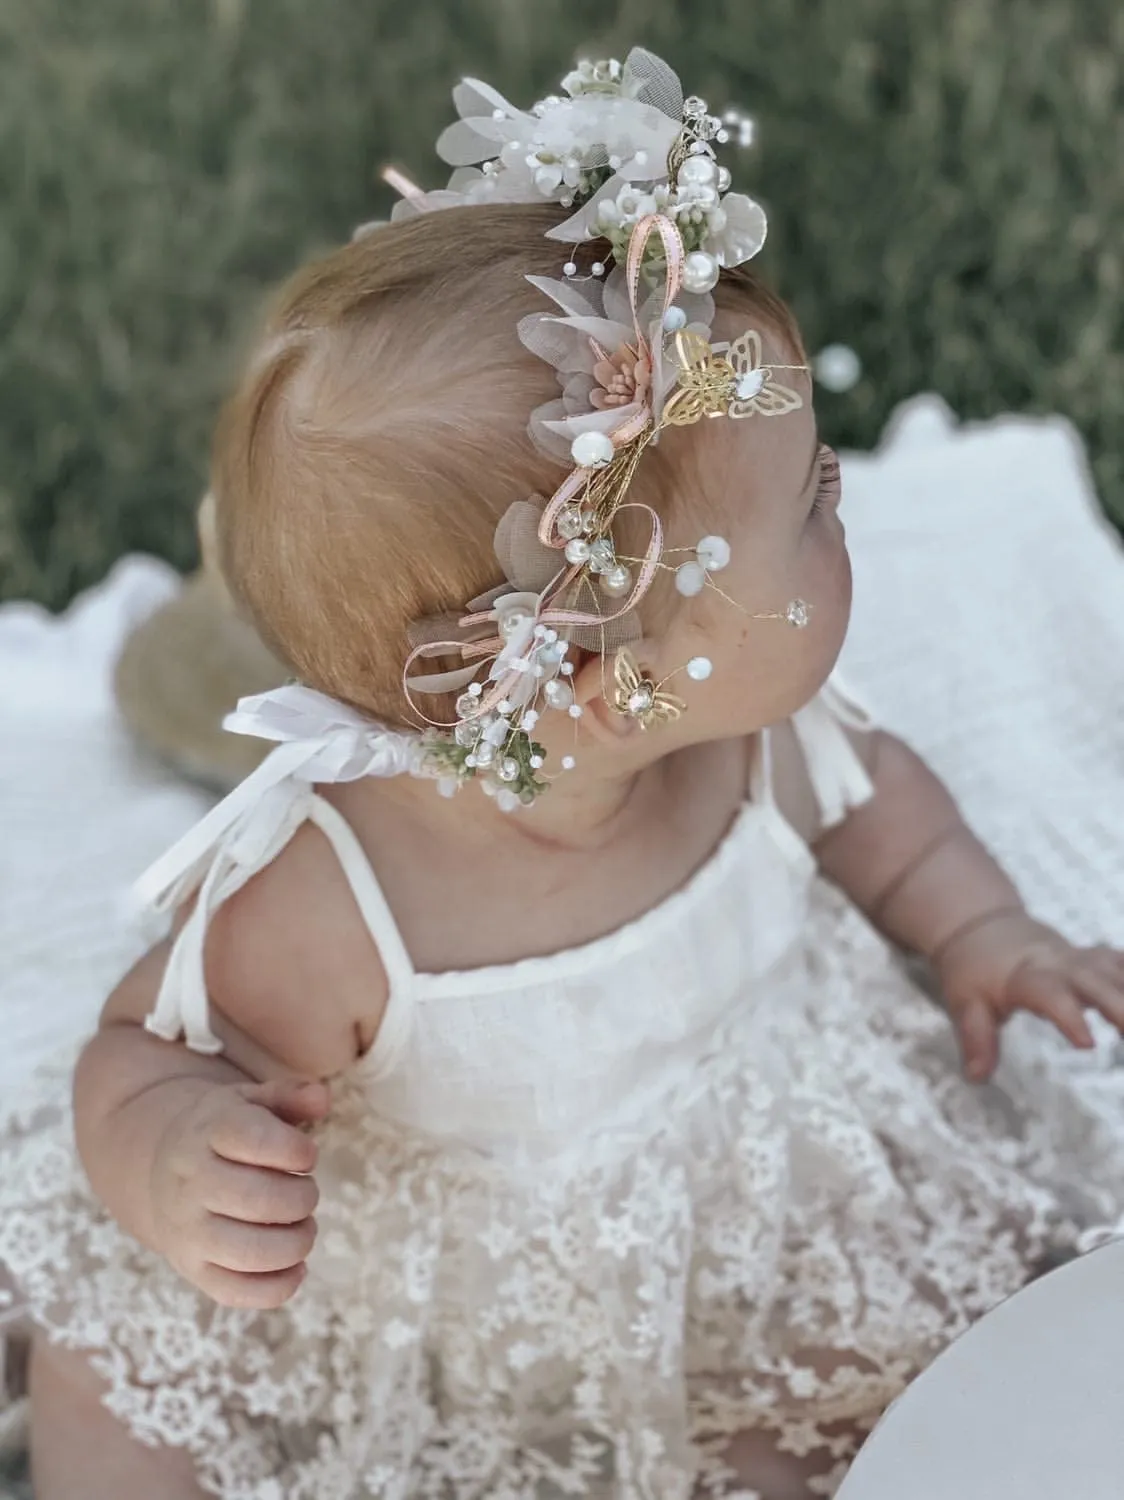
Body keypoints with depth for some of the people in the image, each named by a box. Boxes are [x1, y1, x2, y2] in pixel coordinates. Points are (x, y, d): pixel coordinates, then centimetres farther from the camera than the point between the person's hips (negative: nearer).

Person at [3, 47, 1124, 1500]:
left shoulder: (757, 735, -20)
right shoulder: (316, 908, -36)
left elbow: (872, 797, 5)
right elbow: (143, 1053, -19)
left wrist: (980, 929, -6)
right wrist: (170, 1160, -40)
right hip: (404, 1314, -2)